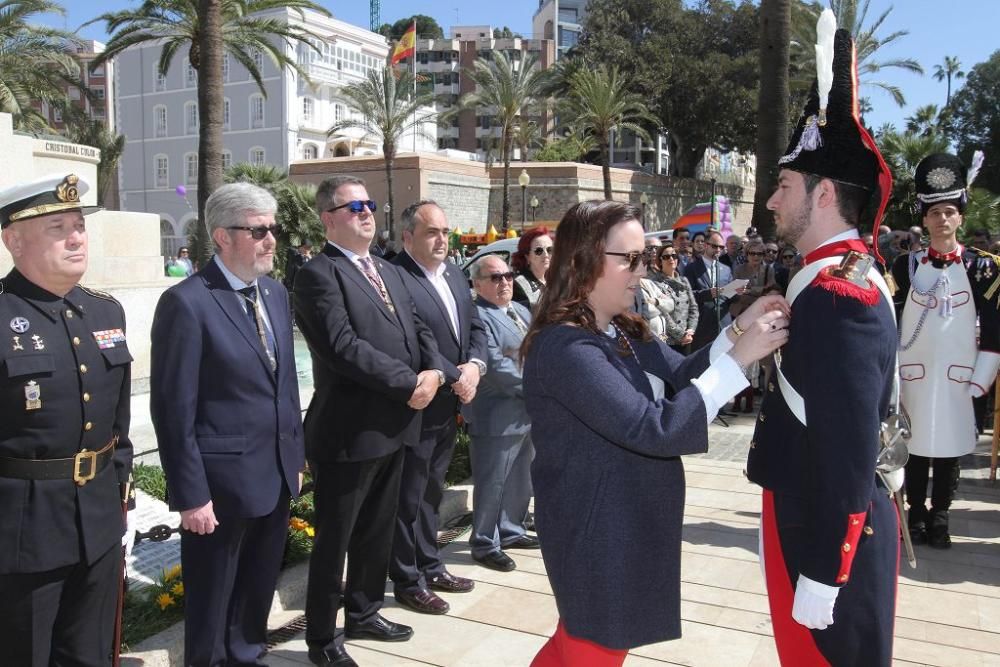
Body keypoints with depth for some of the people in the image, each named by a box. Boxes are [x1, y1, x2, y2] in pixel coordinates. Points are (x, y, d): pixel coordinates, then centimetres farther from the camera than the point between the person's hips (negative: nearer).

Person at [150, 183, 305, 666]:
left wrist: (295, 455, 12)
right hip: (223, 480, -7)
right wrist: (191, 495, -15)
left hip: (277, 474, 7)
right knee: (213, 598, 13)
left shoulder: (275, 293, 8)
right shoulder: (186, 302, -16)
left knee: (259, 586, 21)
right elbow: (174, 409, -16)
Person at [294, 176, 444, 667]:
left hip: (394, 425, 8)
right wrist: (408, 383, -19)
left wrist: (433, 371, -8)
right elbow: (343, 347, -23)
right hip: (348, 432, -8)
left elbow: (418, 330, 12)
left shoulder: (389, 272, 15)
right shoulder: (318, 274, -12)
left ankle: (363, 613, 38)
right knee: (334, 539, 6)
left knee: (378, 531, 20)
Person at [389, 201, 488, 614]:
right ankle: (407, 581, 18)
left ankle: (430, 566, 34)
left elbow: (475, 328, 13)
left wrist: (474, 366, -6)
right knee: (408, 498, 5)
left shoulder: (455, 276, 12)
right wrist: (454, 378, -18)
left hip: (449, 407, 8)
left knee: (432, 492, 20)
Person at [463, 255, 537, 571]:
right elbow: (495, 366, -23)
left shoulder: (522, 311, 15)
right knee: (492, 485, 2)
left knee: (521, 482, 19)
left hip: (530, 412, 9)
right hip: (498, 417, -9)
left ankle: (511, 531, 35)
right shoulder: (477, 317, -15)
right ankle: (484, 545, 16)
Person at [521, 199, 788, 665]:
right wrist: (738, 358, -29)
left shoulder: (624, 331, 5)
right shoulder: (564, 347, -26)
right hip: (597, 535, -9)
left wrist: (738, 330, -15)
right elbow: (653, 428, -31)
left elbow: (682, 376, 0)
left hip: (630, 525, 9)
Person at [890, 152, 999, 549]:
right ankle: (916, 516, 18)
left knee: (949, 450, 6)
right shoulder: (906, 266, 3)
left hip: (957, 377, 0)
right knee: (915, 447, 6)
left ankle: (939, 520, 17)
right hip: (912, 375, 1)